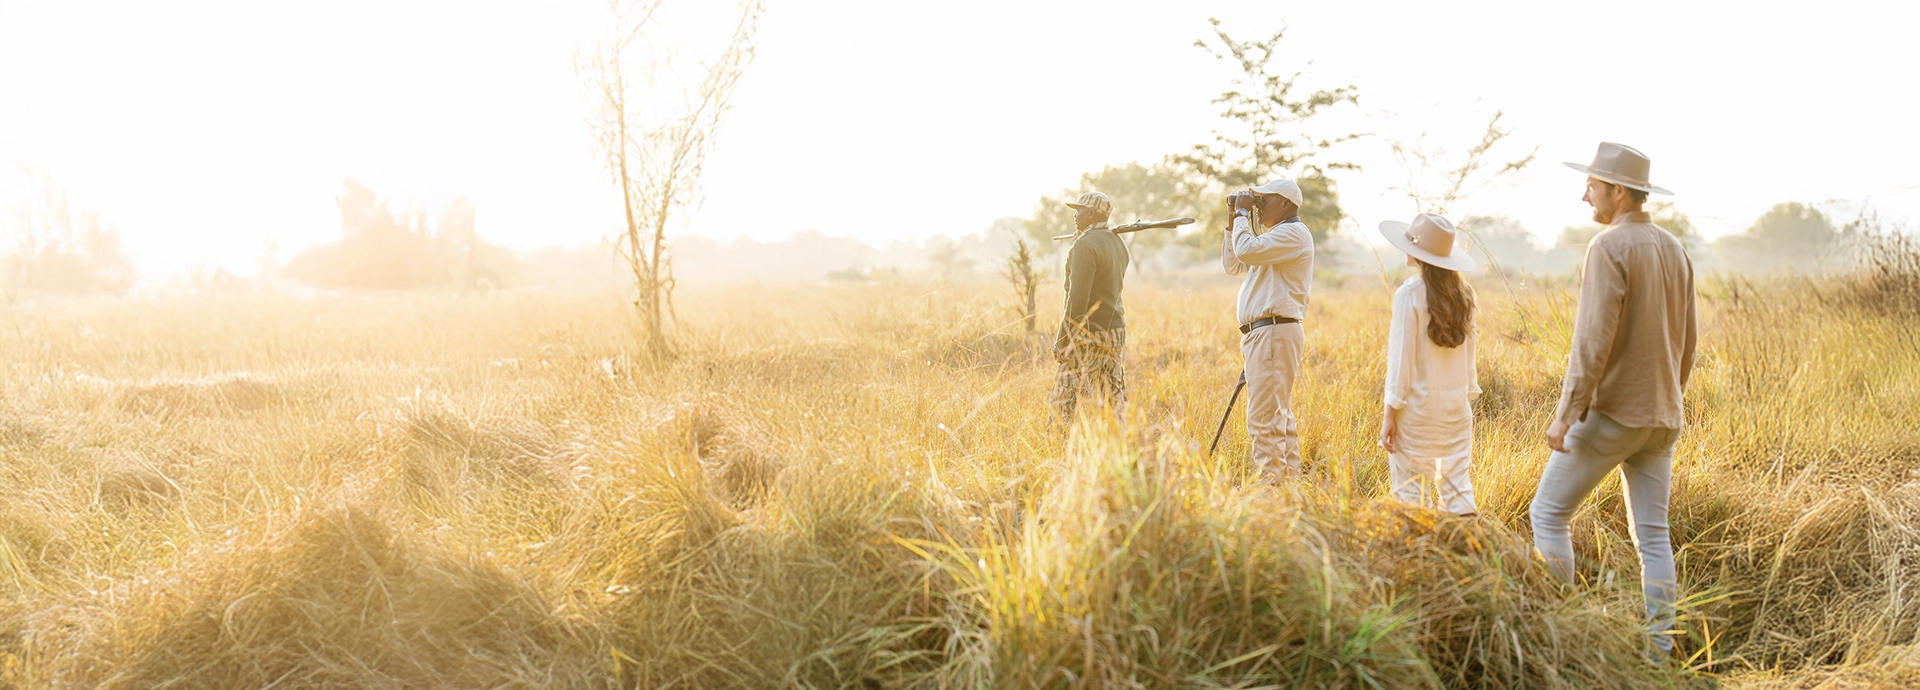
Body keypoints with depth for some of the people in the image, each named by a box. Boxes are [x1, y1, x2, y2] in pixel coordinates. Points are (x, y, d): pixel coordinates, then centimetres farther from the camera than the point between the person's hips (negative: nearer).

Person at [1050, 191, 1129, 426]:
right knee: (1113, 400, 8)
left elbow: (1078, 297, -19)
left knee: (1065, 400, -6)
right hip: (1116, 332, 9)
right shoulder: (1118, 243, 13)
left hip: (1088, 336, -9)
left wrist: (1062, 340, -17)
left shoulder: (1085, 244, -14)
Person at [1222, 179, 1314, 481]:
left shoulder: (1294, 233, -9)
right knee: (1280, 415, 13)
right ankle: (1288, 477, 17)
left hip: (1274, 332, -11)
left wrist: (1243, 215, -7)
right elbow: (1232, 265, 25)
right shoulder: (1274, 237, 23)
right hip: (1263, 333, 11)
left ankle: (1268, 481, -15)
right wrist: (1234, 222, 18)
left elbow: (1247, 250, -22)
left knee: (1264, 417, -14)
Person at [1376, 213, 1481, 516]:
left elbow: (1401, 356, -12)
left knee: (1410, 492, 1)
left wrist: (1390, 413, -8)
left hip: (1418, 405, -6)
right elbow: (1468, 353, 11)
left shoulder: (1411, 293, -12)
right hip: (1457, 405, 6)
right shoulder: (1463, 293, 5)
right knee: (1457, 487, 8)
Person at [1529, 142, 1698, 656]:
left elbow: (1594, 340, -21)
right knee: (1652, 534, 8)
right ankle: (1658, 647, 8)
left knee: (1548, 514, 4)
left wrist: (1565, 415, -18)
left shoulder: (1609, 247, -15)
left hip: (1609, 412, -8)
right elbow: (1685, 344, 16)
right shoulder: (1674, 251, 11)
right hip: (1661, 418, 8)